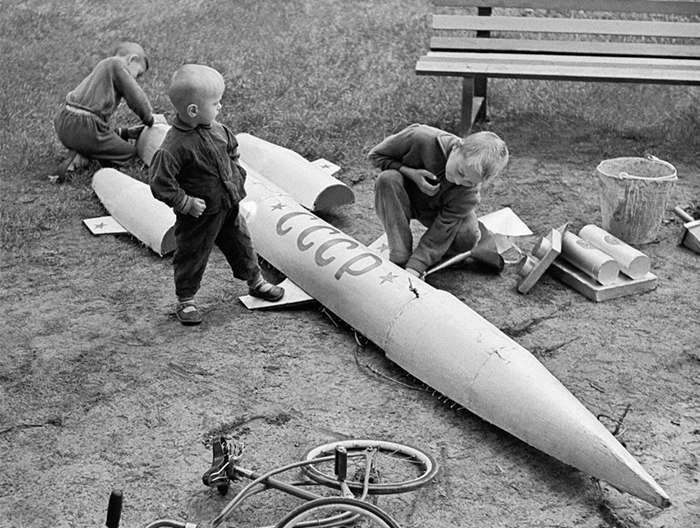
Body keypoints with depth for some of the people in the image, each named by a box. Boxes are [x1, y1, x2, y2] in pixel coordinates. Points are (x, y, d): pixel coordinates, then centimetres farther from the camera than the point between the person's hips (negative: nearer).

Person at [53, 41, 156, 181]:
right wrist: (149, 119, 13)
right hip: (85, 127, -9)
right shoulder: (116, 64, 2)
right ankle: (79, 158, -7)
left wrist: (125, 132, 21)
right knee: (129, 152, 9)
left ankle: (79, 154, 2)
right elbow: (136, 97, -5)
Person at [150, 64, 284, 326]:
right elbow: (160, 184, -25)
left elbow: (232, 150, 19)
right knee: (192, 255, 9)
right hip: (198, 216, -7)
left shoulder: (217, 130, -3)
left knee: (241, 243, 21)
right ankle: (185, 300, 27)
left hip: (228, 205, 7)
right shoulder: (174, 147, -27)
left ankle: (256, 281, 42)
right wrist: (185, 203, -23)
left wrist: (236, 175, 9)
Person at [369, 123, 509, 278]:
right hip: (401, 199, 0)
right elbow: (375, 155, -19)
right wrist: (410, 173, -33)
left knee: (467, 238, -29)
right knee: (388, 178, -36)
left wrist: (413, 270, -40)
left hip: (434, 210, 0)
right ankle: (400, 261, -32)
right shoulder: (421, 139, -35)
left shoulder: (470, 193, -31)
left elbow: (440, 234, -31)